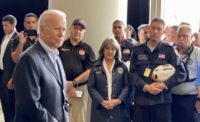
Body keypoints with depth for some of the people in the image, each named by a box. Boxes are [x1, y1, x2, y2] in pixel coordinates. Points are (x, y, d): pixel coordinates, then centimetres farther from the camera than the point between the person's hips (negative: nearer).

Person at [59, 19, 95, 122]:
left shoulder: (87, 49, 7)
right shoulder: (60, 46, 5)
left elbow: (90, 70, -1)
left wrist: (73, 83, -10)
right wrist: (65, 84, -9)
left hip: (81, 89, 1)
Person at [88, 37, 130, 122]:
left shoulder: (122, 66, 6)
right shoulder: (96, 67, 5)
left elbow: (127, 85, 2)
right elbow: (91, 87, 0)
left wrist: (119, 100, -11)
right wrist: (102, 101, -11)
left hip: (119, 108, 0)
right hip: (100, 108, 0)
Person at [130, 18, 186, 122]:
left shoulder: (169, 50, 5)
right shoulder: (137, 50, 9)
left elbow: (181, 73, 1)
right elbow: (133, 73, 3)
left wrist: (164, 84, -12)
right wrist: (146, 87, -12)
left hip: (162, 99, -1)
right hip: (141, 99, 1)